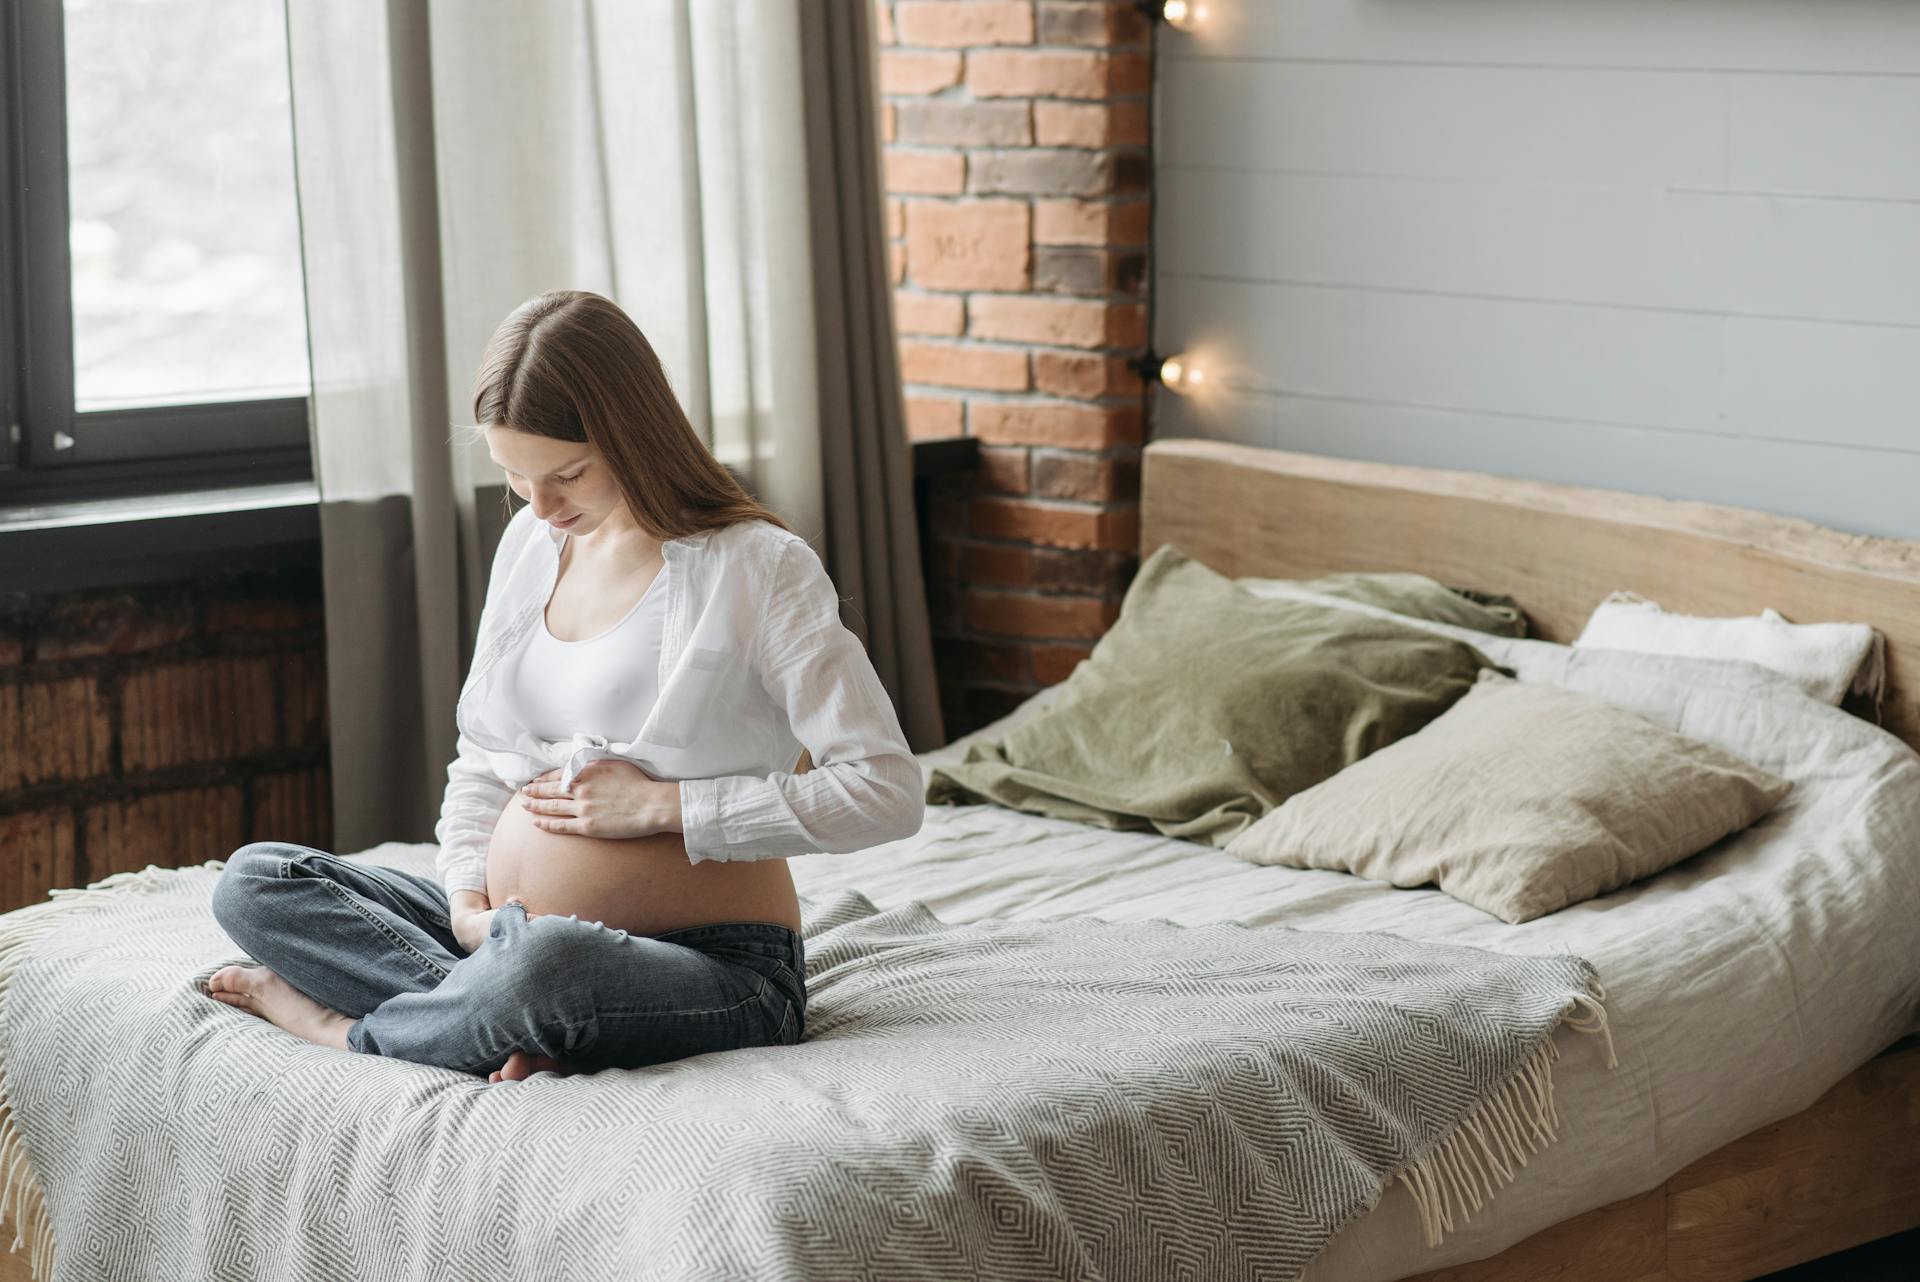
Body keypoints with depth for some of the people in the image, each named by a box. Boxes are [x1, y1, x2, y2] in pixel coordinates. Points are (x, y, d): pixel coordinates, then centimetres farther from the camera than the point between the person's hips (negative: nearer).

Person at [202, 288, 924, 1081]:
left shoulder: (758, 569, -10)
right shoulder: (531, 542, 11)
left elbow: (889, 792, -16)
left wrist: (660, 805, -15)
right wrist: (467, 897, -2)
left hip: (717, 964, -8)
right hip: (520, 929, 8)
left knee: (544, 960, -41)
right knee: (253, 881, -3)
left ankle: (344, 1026, -9)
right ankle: (523, 1028, -19)